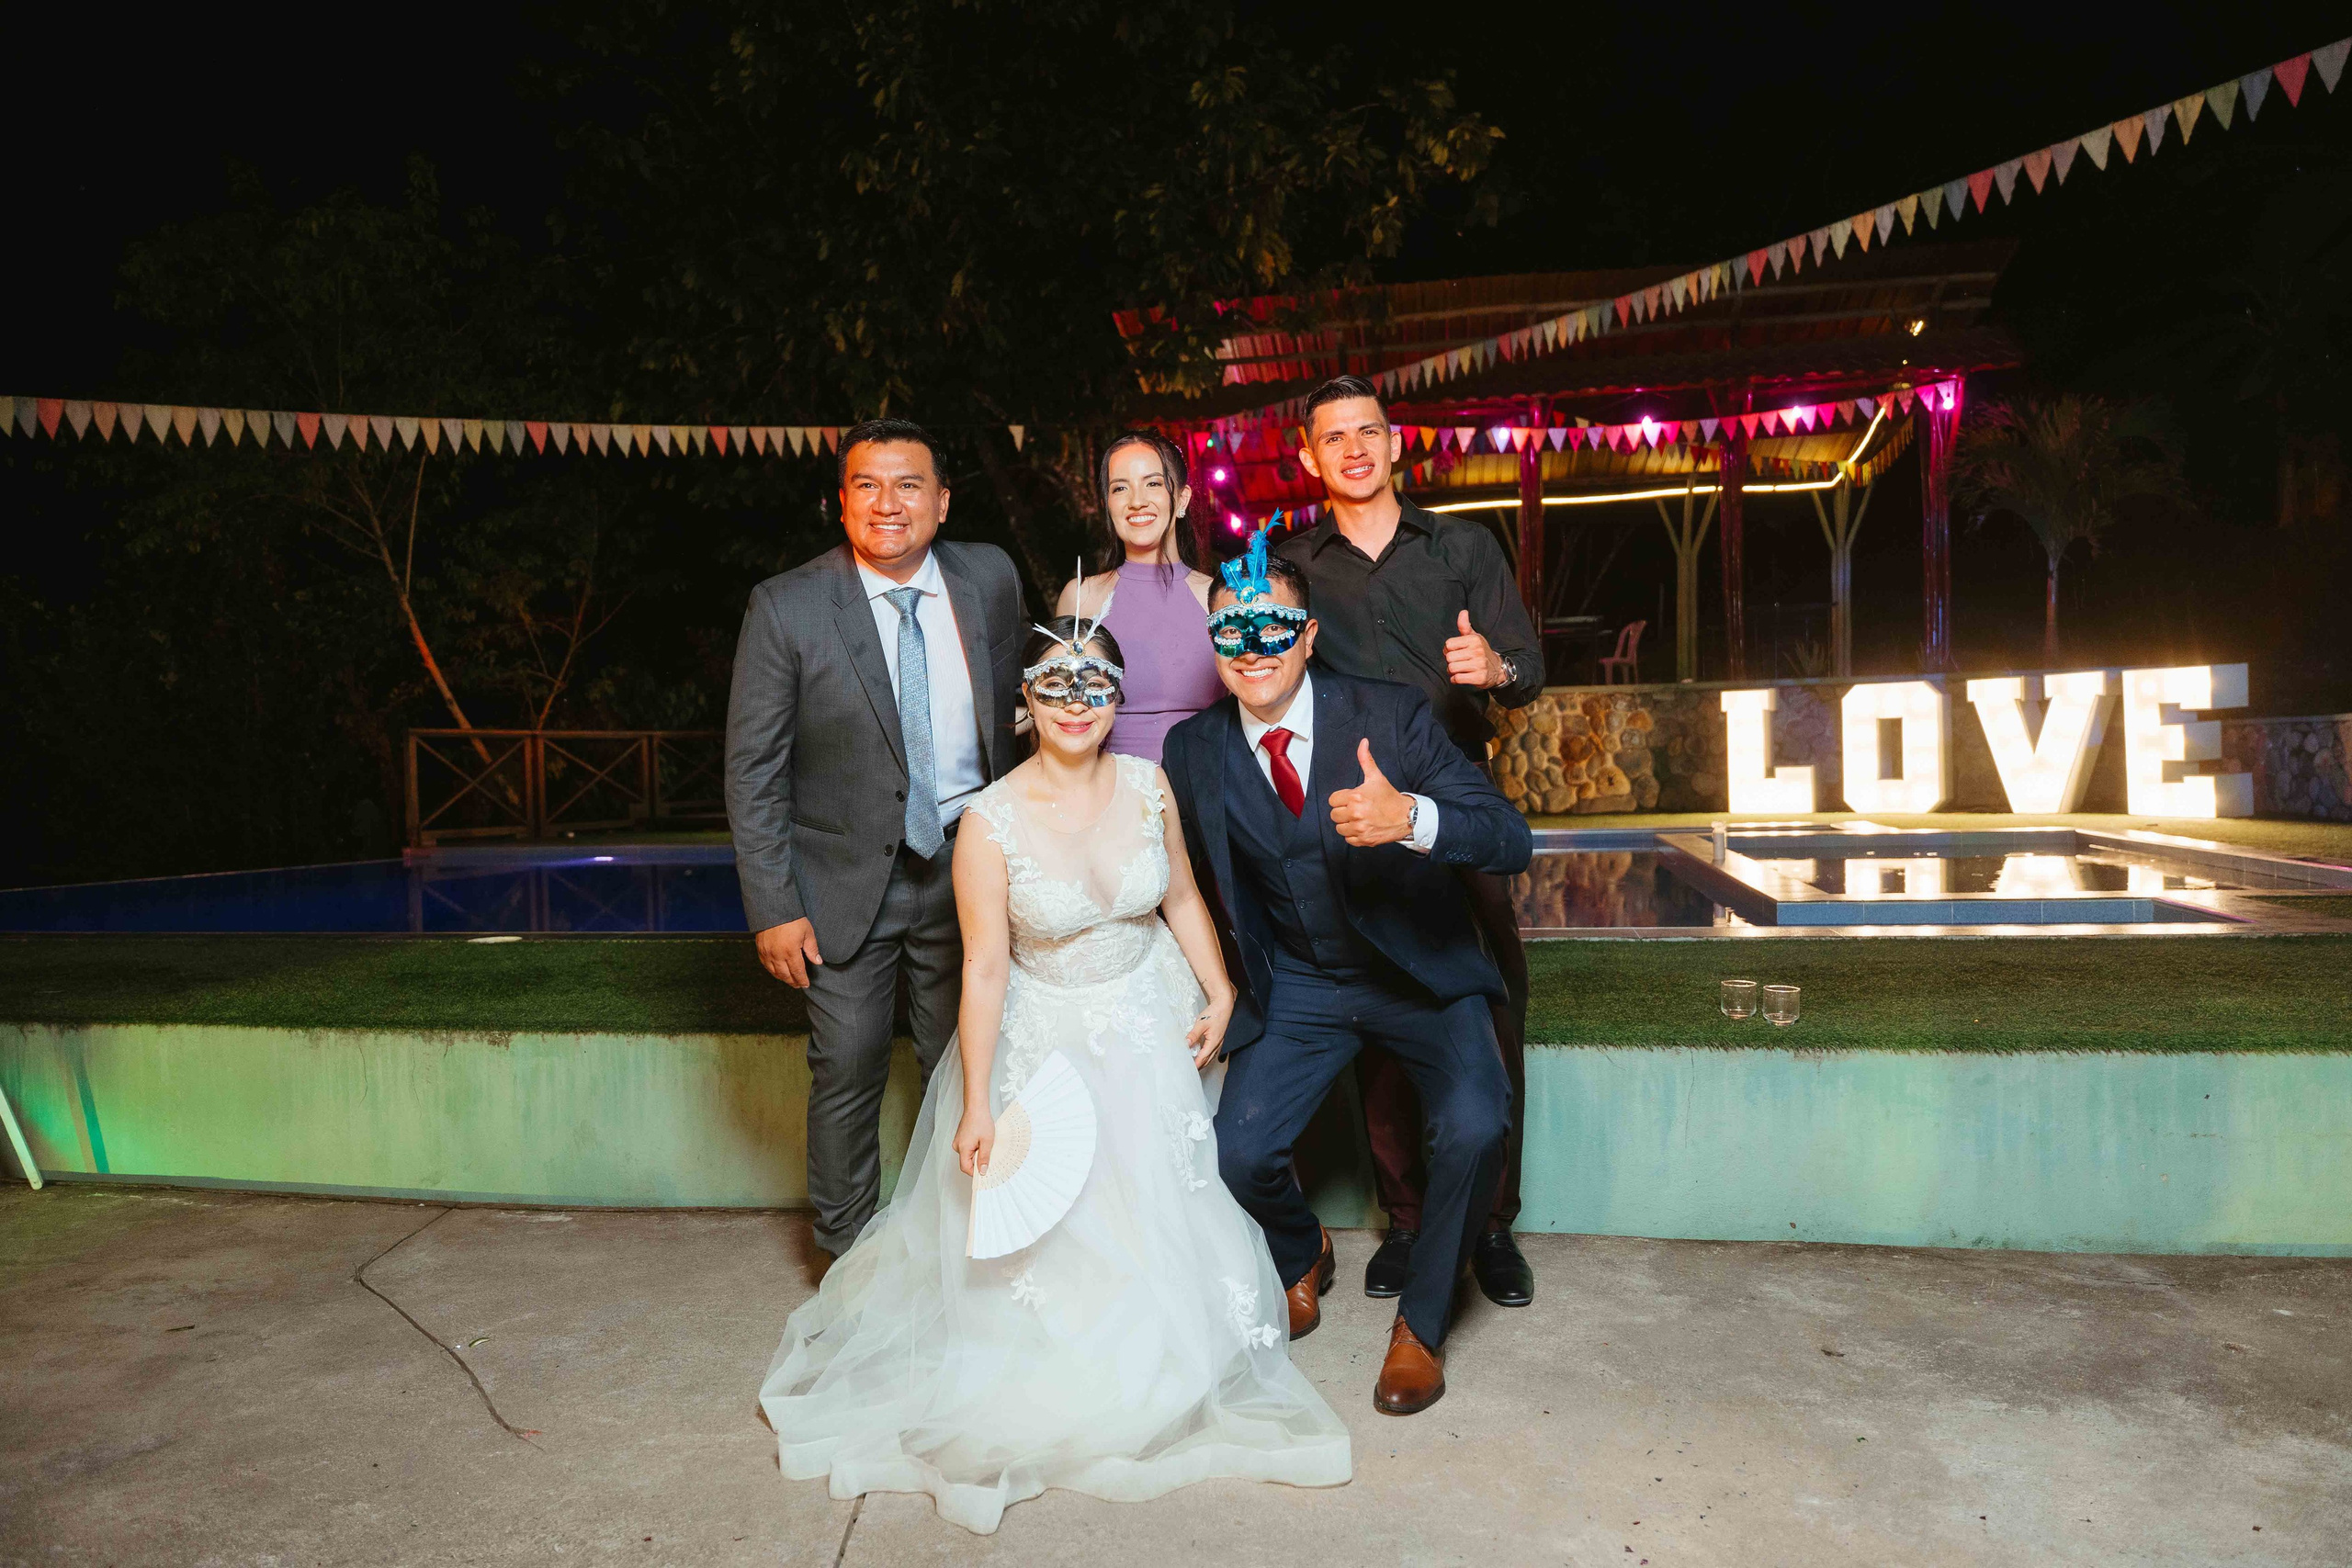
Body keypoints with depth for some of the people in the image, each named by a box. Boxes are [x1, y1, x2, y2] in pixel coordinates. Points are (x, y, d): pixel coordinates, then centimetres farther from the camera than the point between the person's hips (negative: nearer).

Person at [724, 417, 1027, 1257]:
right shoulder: (786, 607, -13)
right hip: (848, 879, -3)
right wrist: (774, 908, -13)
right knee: (848, 1072, 7)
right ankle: (850, 1259, 29)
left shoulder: (990, 578, -3)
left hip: (966, 868, 3)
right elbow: (752, 772, -10)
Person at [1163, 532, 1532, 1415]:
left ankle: (1420, 1323, 3)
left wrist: (1410, 818, -44)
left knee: (1474, 1126, -26)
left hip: (1423, 975, -2)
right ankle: (1302, 1257, 23)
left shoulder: (1390, 716, -16)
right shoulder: (1194, 751, -6)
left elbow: (1512, 840, -25)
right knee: (1238, 1153, -15)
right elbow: (1194, 879, 12)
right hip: (1295, 987, 3)